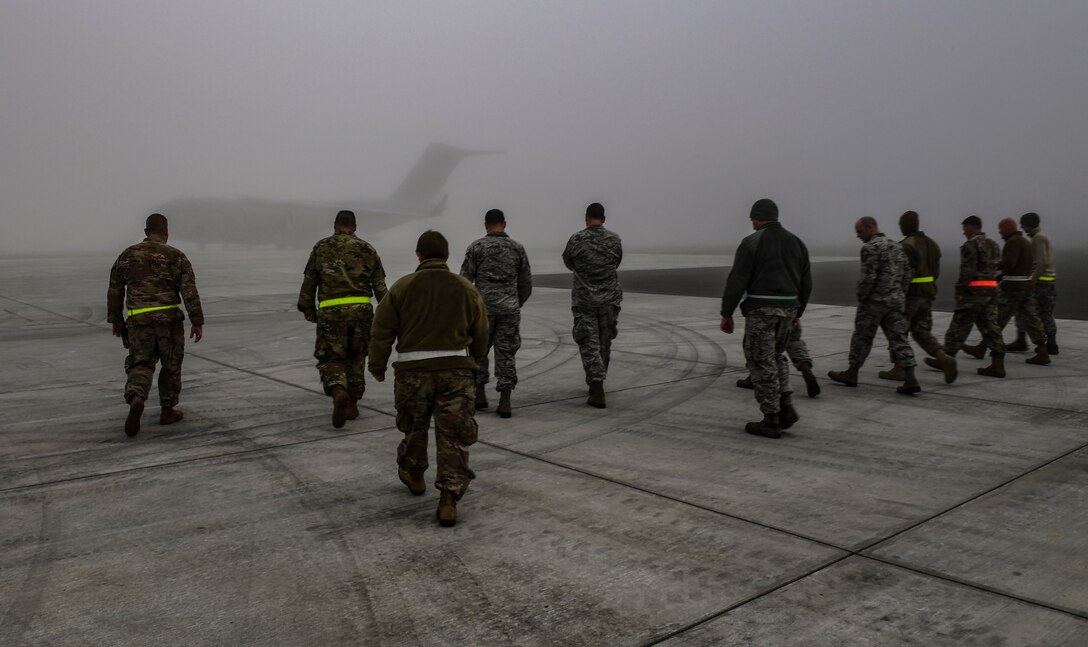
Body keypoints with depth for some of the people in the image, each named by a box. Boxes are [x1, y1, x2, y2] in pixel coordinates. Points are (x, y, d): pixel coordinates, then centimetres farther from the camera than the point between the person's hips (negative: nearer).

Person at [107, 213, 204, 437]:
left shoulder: (127, 255, 8)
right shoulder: (176, 257, -2)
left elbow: (115, 290, 12)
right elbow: (190, 291, -8)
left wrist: (116, 319, 22)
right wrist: (198, 322, -6)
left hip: (139, 319, 2)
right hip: (169, 318, -2)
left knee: (141, 365, 3)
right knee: (171, 364, 13)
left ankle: (136, 399, -25)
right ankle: (167, 410, 20)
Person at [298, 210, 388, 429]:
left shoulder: (321, 247, 5)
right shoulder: (367, 249, 7)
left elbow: (309, 282, 7)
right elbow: (380, 285, 7)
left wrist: (308, 309, 17)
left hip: (331, 312, -2)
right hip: (361, 310, 2)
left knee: (331, 358, 5)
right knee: (355, 357, 17)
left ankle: (339, 392, -23)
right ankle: (352, 404, 21)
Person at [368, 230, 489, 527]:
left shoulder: (402, 287, 0)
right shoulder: (466, 288, 5)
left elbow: (382, 330, 0)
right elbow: (480, 334, 10)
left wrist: (377, 366, 13)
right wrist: (472, 362, 27)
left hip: (413, 369, 0)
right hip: (456, 369, 0)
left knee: (414, 426, 22)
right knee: (453, 435, 4)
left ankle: (413, 474, 42)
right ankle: (449, 498, -2)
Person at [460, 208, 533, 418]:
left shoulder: (476, 247, -1)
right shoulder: (517, 248, 6)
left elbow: (465, 279, -4)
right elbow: (526, 283, 9)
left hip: (483, 307, -1)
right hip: (509, 308, 2)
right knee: (506, 353, 4)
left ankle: (479, 393, 18)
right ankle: (504, 402, 2)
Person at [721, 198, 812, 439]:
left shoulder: (752, 242, -8)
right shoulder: (796, 242, 11)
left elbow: (737, 281, -12)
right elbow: (806, 282, 13)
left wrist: (726, 313, -6)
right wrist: (798, 311, 24)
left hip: (761, 309, -6)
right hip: (787, 307, 6)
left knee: (762, 363, 1)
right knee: (776, 357, 22)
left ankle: (771, 421, 3)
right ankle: (786, 407, 12)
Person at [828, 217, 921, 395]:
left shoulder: (870, 248, -13)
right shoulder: (897, 246, 14)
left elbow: (868, 277, -19)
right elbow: (907, 274, 14)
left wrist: (861, 298, -9)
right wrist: (900, 295, 17)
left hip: (874, 301, -7)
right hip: (896, 301, 7)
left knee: (862, 338, 6)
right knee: (898, 338, 3)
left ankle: (852, 374, 19)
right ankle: (910, 379, -6)